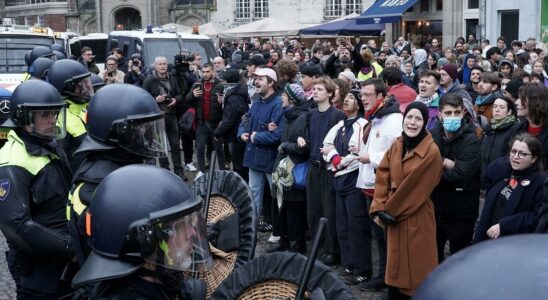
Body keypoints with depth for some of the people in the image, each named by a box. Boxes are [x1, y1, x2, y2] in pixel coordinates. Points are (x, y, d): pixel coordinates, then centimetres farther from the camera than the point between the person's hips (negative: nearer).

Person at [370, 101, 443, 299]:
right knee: (396, 266, 14)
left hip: (417, 219, -6)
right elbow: (382, 177, 5)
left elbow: (416, 188, -15)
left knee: (416, 269, 2)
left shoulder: (431, 152, -14)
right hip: (394, 216, 6)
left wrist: (389, 210, -11)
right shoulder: (396, 146, 6)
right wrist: (379, 208, -6)